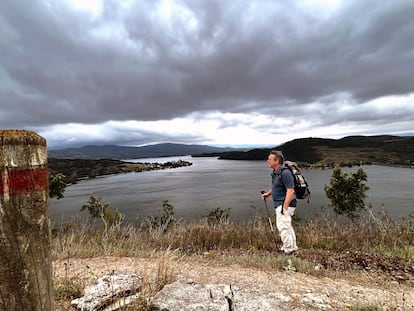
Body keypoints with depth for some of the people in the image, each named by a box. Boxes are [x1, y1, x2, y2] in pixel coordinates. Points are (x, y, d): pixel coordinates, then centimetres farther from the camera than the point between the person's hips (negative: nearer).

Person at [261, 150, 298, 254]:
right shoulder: (275, 172, 10)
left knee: (282, 226, -6)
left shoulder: (285, 173, -21)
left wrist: (285, 207, -26)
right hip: (279, 204, 11)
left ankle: (287, 250, 7)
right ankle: (292, 247, 34)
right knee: (287, 226, 20)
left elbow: (290, 191, -24)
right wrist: (268, 193, 12)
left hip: (285, 204, -11)